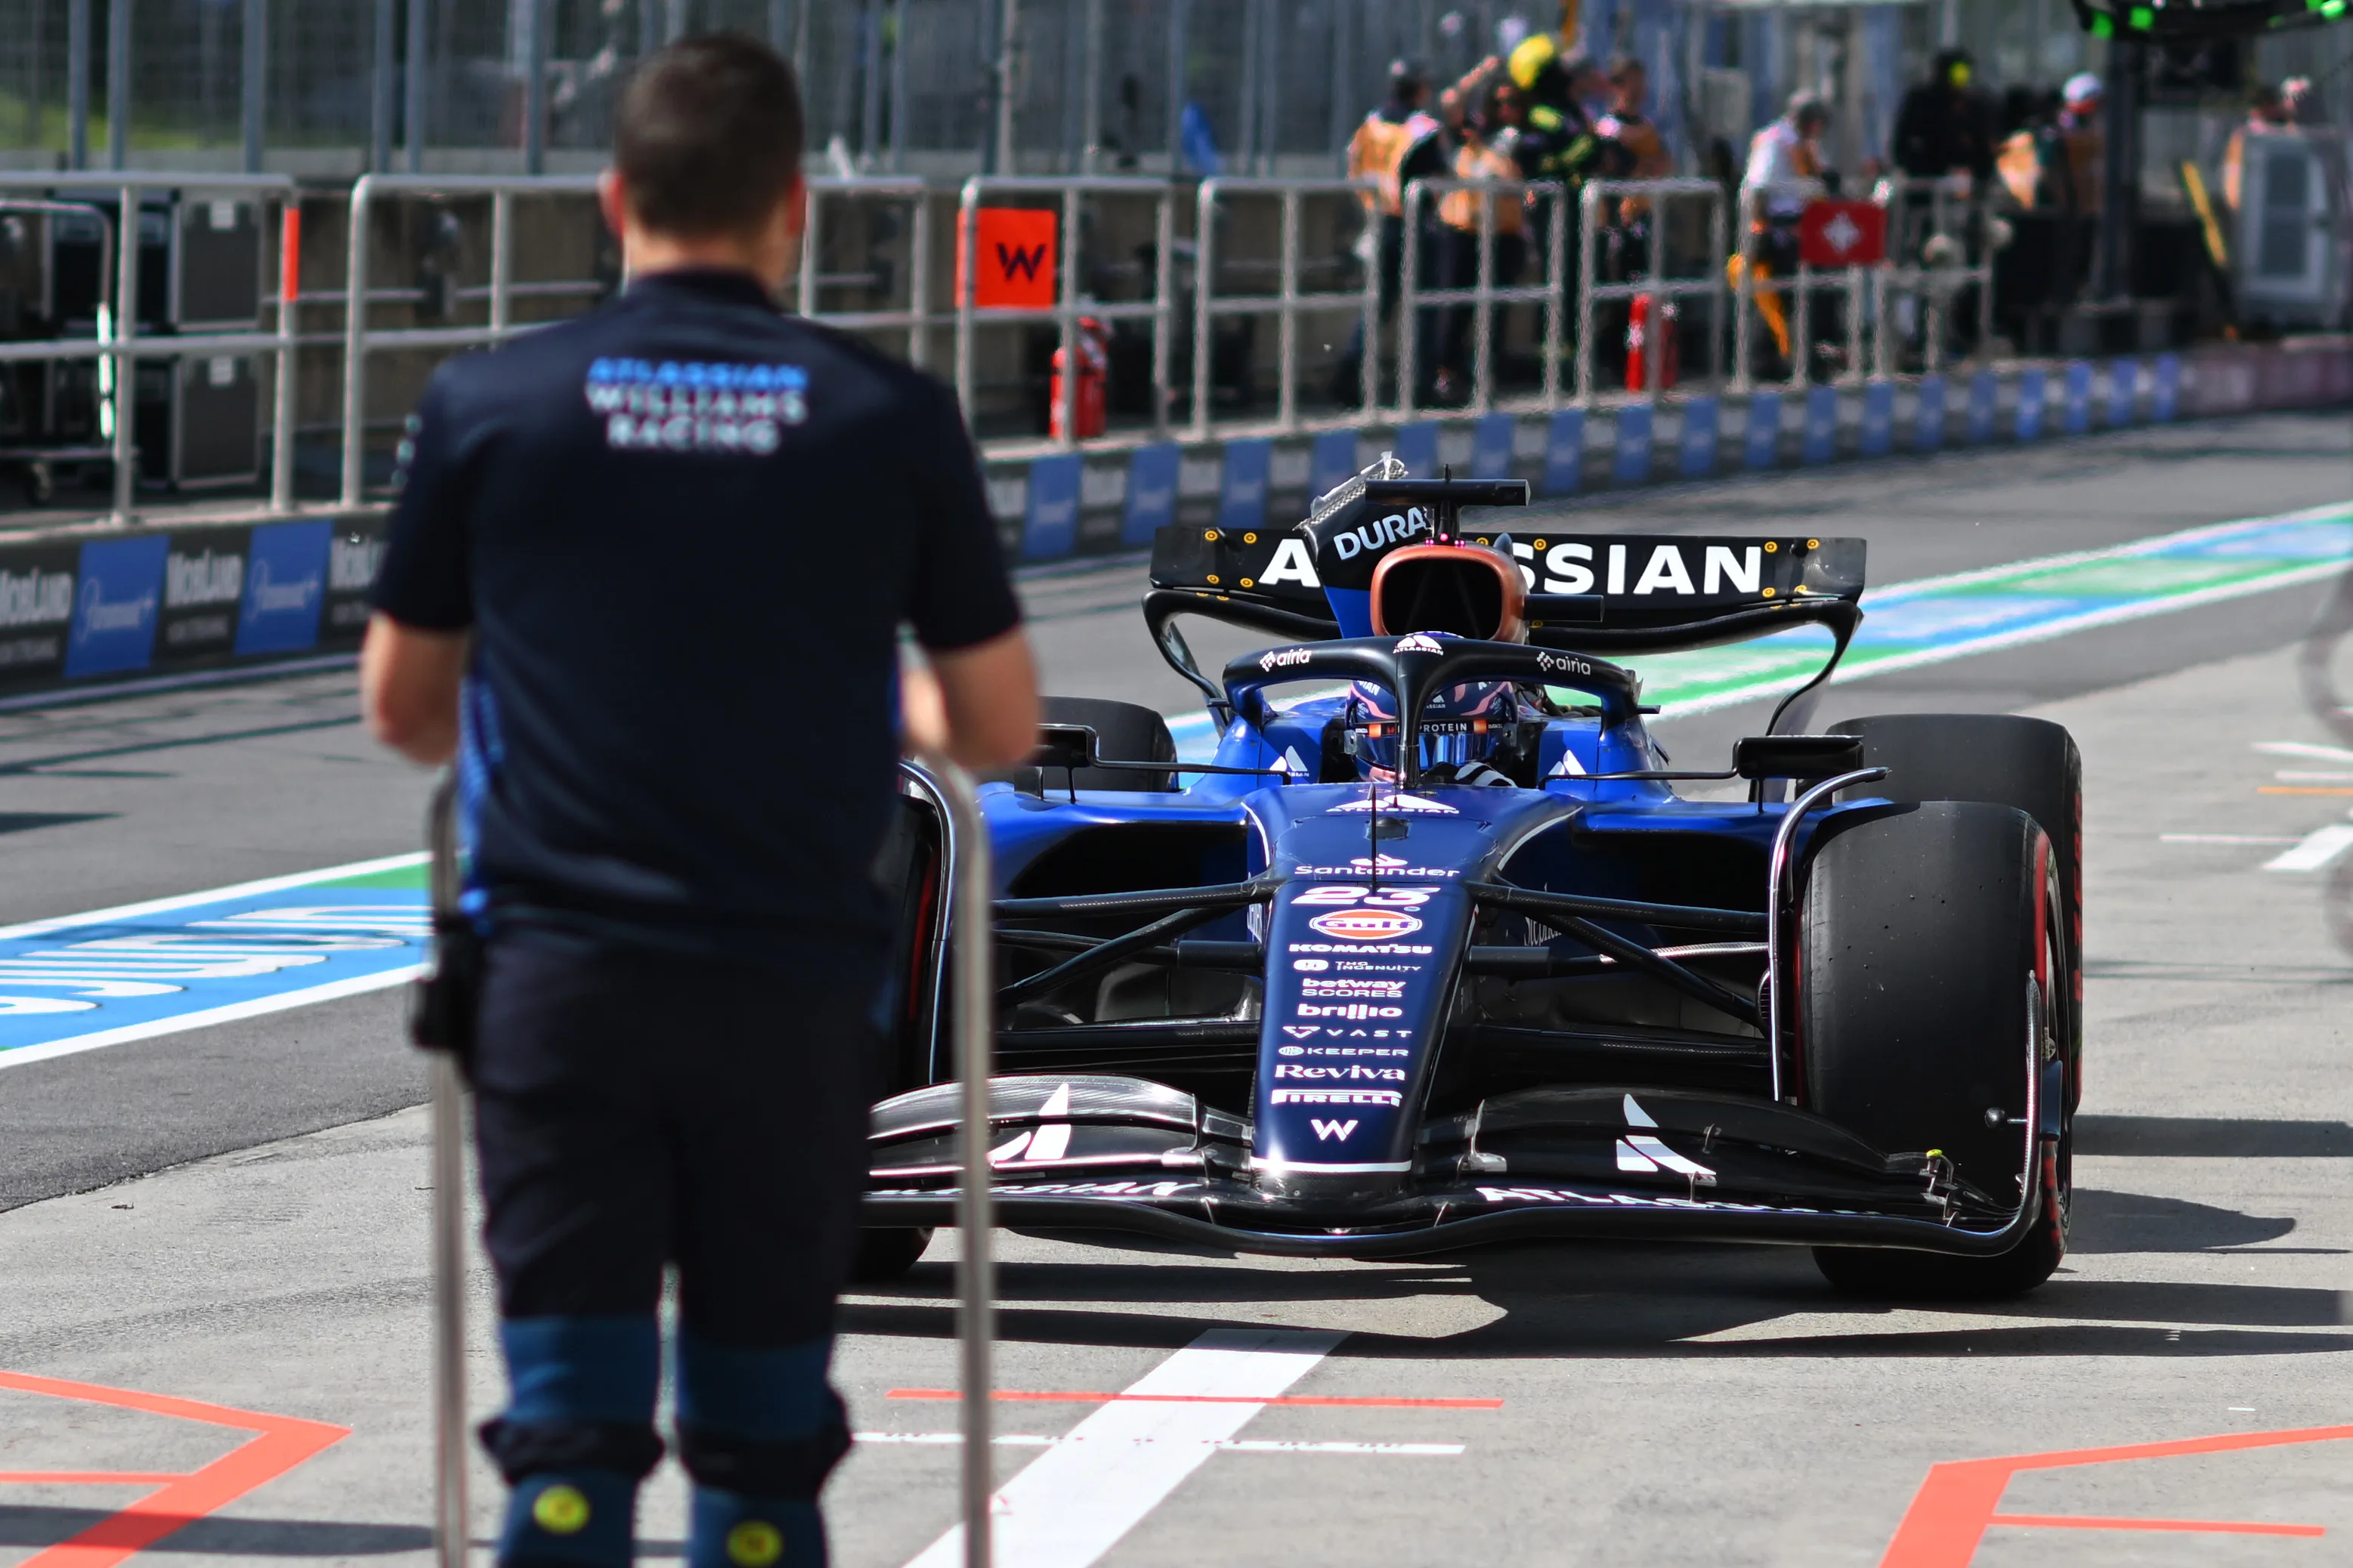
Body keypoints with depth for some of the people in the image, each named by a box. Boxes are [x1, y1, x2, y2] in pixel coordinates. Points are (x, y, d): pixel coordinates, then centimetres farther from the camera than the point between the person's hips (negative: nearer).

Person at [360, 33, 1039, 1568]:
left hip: (564, 979, 0)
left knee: (571, 1443, 0)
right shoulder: (891, 417, 0)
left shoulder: (490, 405, 1)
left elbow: (404, 709, 13)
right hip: (797, 982, 0)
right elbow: (1000, 728, 8)